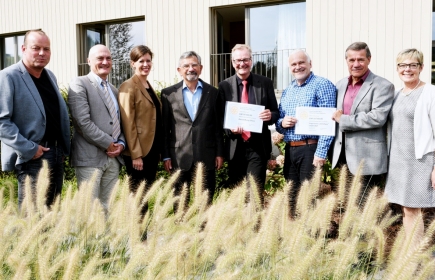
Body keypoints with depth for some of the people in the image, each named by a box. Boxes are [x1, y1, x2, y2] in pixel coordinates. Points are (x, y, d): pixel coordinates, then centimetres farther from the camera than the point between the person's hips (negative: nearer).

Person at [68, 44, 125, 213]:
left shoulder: (114, 90, 19)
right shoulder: (79, 84, -5)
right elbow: (83, 122, -15)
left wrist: (121, 143, 0)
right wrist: (109, 144, -12)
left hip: (113, 158, 7)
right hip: (90, 157, -6)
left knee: (106, 207, 12)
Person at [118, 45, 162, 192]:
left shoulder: (149, 86, 15)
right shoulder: (129, 87, -9)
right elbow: (128, 124, -14)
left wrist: (159, 151, 14)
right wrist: (135, 155, -17)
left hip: (152, 151, 8)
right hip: (138, 153, -8)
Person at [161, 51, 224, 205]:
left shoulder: (212, 93, 5)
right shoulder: (168, 93, 3)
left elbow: (218, 126, 6)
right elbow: (164, 127, 4)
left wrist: (219, 153, 3)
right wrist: (165, 156, 1)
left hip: (206, 157, 0)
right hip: (179, 157, 0)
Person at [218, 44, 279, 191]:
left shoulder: (265, 83, 2)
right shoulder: (224, 85, 3)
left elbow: (276, 112, 6)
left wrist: (270, 116, -17)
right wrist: (230, 129, -17)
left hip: (258, 147, -1)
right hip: (235, 147, 2)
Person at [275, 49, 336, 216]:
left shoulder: (322, 85, -6)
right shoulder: (287, 91, 16)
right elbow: (279, 123, 19)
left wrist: (321, 153, -20)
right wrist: (282, 123, -5)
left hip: (310, 149, -7)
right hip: (290, 150, 7)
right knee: (292, 196, 13)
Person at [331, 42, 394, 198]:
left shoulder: (382, 86, -8)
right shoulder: (341, 85, 13)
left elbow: (378, 117, -20)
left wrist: (343, 120, -15)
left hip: (367, 159, -6)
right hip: (343, 157, 7)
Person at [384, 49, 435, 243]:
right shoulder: (397, 95, 13)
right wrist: (391, 158, 13)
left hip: (419, 160, -6)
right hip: (397, 160, 6)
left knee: (412, 210, -3)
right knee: (405, 210, 9)